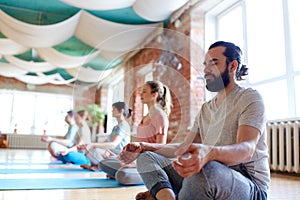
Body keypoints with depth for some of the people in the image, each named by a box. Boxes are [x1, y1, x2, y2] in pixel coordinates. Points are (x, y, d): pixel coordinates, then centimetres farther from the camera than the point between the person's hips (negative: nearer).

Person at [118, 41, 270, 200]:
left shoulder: (250, 98, -4)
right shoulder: (206, 109, 18)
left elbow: (246, 149, -21)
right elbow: (184, 147, 15)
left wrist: (209, 152, -43)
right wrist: (143, 146, 1)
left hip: (250, 185, -6)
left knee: (204, 168, -40)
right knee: (146, 157, -3)